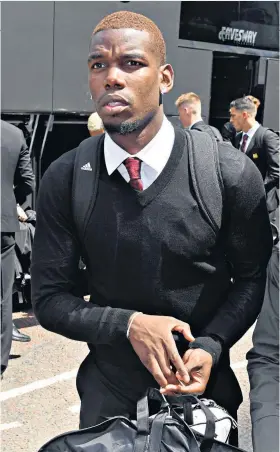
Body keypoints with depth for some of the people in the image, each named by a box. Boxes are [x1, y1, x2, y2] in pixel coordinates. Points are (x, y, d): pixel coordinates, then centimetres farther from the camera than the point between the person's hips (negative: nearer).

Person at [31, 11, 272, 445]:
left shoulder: (232, 174, -16)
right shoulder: (64, 179, -12)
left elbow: (253, 277, -3)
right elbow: (49, 299, -8)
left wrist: (211, 347, -18)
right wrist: (130, 325, -22)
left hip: (201, 380, 0)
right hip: (108, 386, 1)